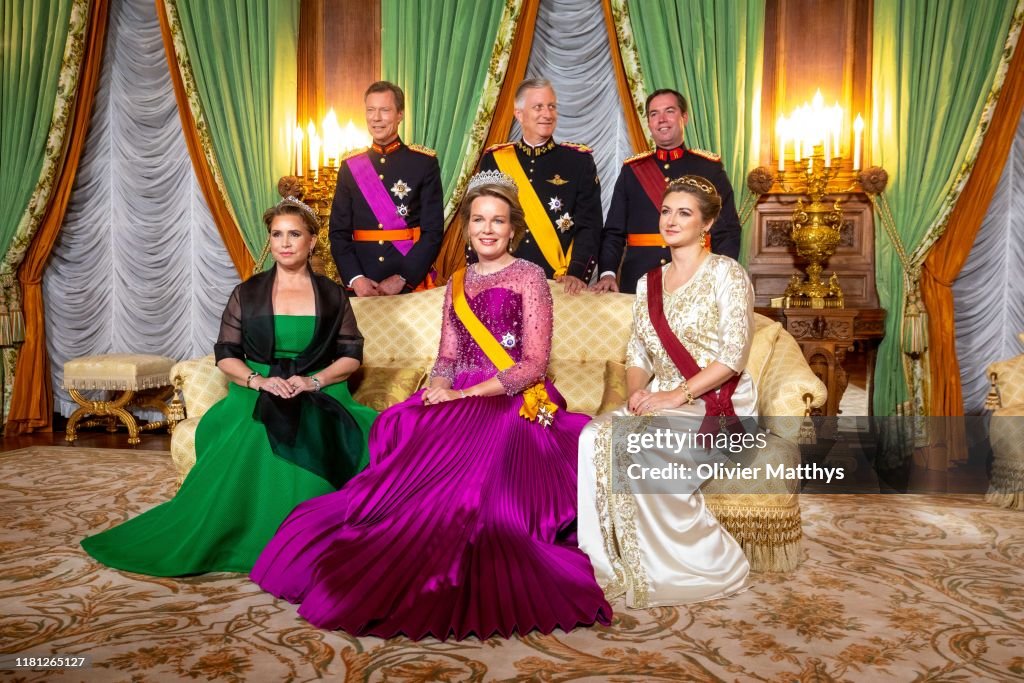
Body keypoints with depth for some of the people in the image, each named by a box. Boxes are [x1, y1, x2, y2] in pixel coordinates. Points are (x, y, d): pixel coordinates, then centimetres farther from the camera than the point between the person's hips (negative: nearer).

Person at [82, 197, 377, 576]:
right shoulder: (247, 293, 9)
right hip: (258, 393, 1)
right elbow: (225, 354, 5)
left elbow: (352, 355, 4)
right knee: (244, 446, -34)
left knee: (313, 446, -35)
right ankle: (246, 542, -21)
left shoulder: (332, 295, 9)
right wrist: (259, 381, -14)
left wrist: (315, 380, -14)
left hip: (320, 394, 0)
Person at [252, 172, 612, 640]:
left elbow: (533, 364, -8)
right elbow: (447, 356, 15)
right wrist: (438, 390, -8)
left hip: (512, 404, -5)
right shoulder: (457, 284, 18)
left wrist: (464, 396, -14)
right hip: (459, 401, 5)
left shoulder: (529, 277, 0)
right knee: (400, 428, -22)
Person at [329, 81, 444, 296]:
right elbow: (339, 232, 4)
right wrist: (355, 278, -11)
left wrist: (402, 278, -15)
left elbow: (433, 231, -7)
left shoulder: (425, 162, -2)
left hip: (412, 284, -2)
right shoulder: (350, 166, 6)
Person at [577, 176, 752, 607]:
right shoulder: (649, 283, 17)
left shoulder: (725, 272, -2)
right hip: (661, 402, 5)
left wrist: (678, 395, -20)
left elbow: (733, 355, -11)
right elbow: (637, 355, 14)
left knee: (643, 448, -31)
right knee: (595, 438, -25)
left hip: (718, 403, -5)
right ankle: (612, 566, -16)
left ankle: (693, 567, -10)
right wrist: (636, 392, -7)